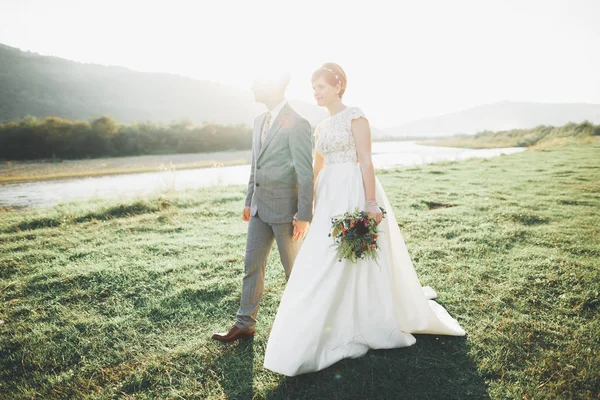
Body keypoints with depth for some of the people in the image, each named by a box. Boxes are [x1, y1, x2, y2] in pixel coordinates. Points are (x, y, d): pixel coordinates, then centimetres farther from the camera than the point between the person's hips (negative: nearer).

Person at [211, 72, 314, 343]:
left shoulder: (297, 124, -14)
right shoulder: (259, 121, 11)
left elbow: (306, 173, -16)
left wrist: (304, 215, -16)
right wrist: (249, 200, 18)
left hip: (285, 209, -7)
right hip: (260, 208, 8)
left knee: (294, 268, 9)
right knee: (252, 265, 11)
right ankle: (245, 324, 23)